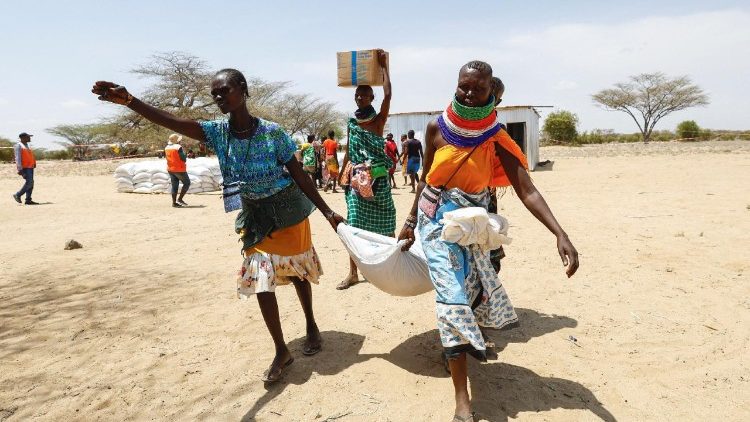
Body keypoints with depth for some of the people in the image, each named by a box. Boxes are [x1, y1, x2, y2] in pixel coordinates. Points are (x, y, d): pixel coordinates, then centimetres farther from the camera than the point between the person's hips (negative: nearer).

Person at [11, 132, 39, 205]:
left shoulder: (27, 145, 19)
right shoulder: (18, 146, -7)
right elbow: (18, 158, -13)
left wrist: (34, 163, 15)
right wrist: (20, 169, -19)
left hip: (30, 167, 8)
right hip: (24, 167, -8)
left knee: (31, 183, 4)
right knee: (29, 182, -14)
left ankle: (28, 200, 6)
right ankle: (17, 195, 0)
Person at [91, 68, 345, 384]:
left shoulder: (272, 132, -18)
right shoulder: (217, 132, -9)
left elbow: (299, 176, -12)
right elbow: (173, 122, -24)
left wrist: (328, 212, -12)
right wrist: (129, 101, -40)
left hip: (288, 212, -3)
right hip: (255, 218, 3)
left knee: (298, 274, 14)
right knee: (260, 284, -3)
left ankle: (311, 325, 40)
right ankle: (281, 351, 12)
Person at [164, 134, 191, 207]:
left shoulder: (167, 148, 6)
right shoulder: (178, 147, -17)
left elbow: (167, 157, 16)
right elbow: (184, 159, -16)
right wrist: (185, 155, 4)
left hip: (170, 169, 7)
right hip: (179, 169, -7)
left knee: (174, 185, 11)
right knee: (187, 183, 7)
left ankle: (174, 202, 9)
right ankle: (180, 199, 0)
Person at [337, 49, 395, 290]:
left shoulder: (379, 120, -2)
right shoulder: (351, 123, 10)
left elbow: (388, 94, -14)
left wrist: (384, 66, -8)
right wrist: (342, 174, 13)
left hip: (378, 179, -3)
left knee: (385, 225, 5)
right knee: (355, 225, 2)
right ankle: (353, 273, 8)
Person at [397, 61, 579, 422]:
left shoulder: (496, 139, -11)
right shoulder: (437, 128, -9)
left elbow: (527, 191, -20)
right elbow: (426, 178, 3)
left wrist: (560, 234, -33)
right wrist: (410, 222, 9)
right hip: (437, 221, -1)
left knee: (472, 296, 9)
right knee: (453, 299, -11)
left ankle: (456, 345, 45)